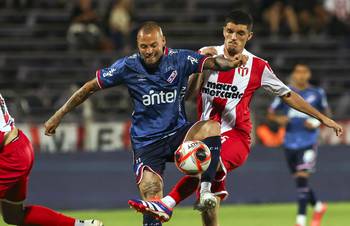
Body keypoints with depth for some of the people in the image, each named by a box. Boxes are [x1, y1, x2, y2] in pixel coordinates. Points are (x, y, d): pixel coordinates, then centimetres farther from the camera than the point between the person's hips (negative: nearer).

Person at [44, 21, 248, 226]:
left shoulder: (180, 59, -7)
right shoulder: (128, 66, -6)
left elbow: (211, 62, -23)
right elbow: (90, 87, 3)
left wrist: (231, 63, -47)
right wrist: (58, 116, 4)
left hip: (178, 132, 1)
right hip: (146, 142, -1)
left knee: (211, 128, -29)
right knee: (152, 202, -13)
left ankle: (205, 188, -25)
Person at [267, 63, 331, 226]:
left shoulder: (317, 93, 2)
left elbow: (326, 113, 14)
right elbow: (270, 113, 9)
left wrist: (317, 122, -6)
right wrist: (279, 119, -13)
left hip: (308, 141, -3)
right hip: (290, 143, 3)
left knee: (302, 178, -15)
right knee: (299, 180, 10)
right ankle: (318, 207, 35)